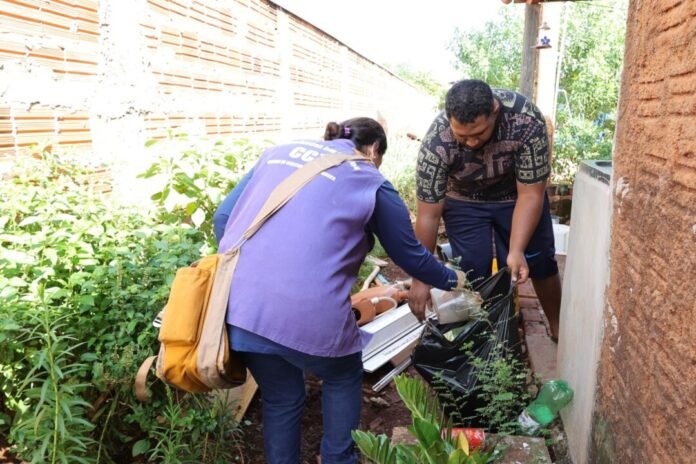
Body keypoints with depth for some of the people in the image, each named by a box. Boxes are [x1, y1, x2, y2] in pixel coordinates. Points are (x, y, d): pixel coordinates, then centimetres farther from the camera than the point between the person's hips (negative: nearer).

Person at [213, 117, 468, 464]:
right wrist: (450, 280, 37)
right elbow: (411, 256, 18)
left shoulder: (278, 152, 21)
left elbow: (223, 218, 18)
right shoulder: (371, 182, 10)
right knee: (343, 378, 27)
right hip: (305, 310, -4)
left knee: (280, 396, 27)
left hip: (237, 303, 5)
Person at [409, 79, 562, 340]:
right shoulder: (436, 141, -35)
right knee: (473, 271, -6)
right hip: (464, 200, -1)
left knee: (540, 262, 7)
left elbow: (530, 194, -26)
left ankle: (557, 327, 30)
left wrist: (516, 250, -34)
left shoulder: (527, 121, -35)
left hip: (518, 193, 1)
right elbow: (428, 215, -27)